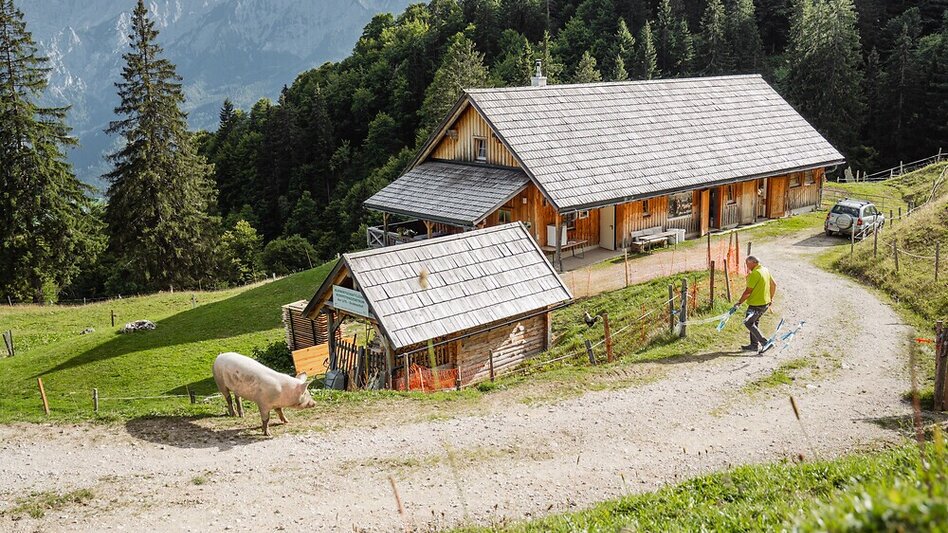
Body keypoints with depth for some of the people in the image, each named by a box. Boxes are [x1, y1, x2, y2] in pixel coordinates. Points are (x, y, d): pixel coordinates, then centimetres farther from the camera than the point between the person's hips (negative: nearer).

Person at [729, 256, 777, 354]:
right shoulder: (766, 270, 8)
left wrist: (738, 304, -14)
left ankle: (765, 343, -7)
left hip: (756, 304, -10)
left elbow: (748, 291, -20)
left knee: (748, 323, -2)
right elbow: (774, 285, 18)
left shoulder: (755, 273, -21)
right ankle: (754, 345, 26)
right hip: (765, 303, 10)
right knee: (754, 322, 20)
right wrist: (770, 298, 29)